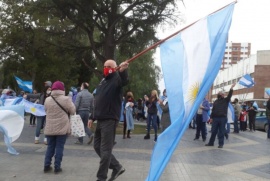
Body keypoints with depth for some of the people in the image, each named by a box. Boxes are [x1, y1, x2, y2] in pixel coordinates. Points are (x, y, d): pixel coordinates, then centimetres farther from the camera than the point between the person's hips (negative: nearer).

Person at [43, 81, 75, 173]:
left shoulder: (47, 100, 2)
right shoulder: (66, 99, -10)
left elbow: (46, 111, 13)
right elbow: (72, 111, -2)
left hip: (50, 128, 3)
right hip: (62, 127, -3)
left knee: (50, 146, 13)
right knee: (59, 147, 3)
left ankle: (47, 166, 15)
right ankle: (57, 167, 6)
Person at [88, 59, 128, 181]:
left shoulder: (117, 79, -7)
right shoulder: (102, 82, 19)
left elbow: (124, 81, -33)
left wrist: (122, 71, -54)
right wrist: (92, 117, 19)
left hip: (110, 120, -9)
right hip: (101, 120, 9)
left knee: (105, 150, -4)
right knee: (97, 146, 14)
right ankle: (117, 167, 23)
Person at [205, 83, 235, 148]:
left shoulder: (226, 100, 7)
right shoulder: (216, 101, 14)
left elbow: (229, 95, -11)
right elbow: (213, 110, 13)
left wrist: (231, 88, -25)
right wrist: (211, 117, 7)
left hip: (223, 118, -2)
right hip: (215, 118, 2)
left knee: (221, 132, 2)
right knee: (213, 131, 7)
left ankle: (221, 144, 8)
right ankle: (211, 142, 16)